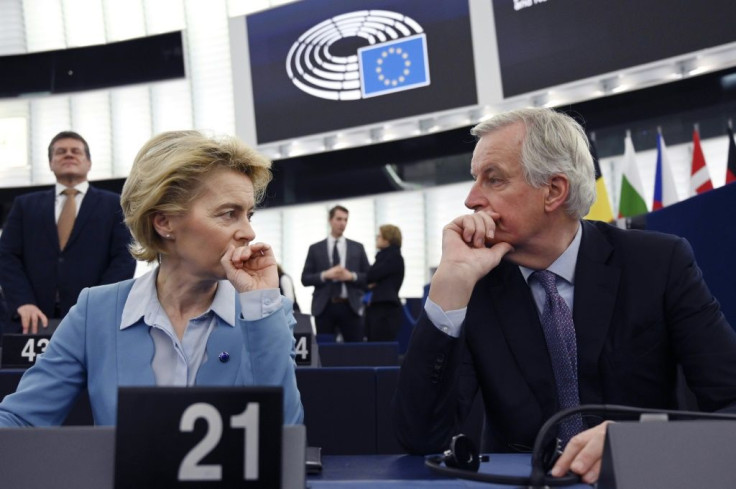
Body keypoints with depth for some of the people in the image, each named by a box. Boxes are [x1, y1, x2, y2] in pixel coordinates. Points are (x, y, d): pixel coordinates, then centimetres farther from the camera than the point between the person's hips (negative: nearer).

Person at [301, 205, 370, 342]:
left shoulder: (357, 248, 10)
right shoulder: (315, 248, 8)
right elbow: (305, 279, 4)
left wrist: (351, 276, -10)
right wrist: (325, 275, -12)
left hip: (350, 306, 0)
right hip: (324, 307, 0)